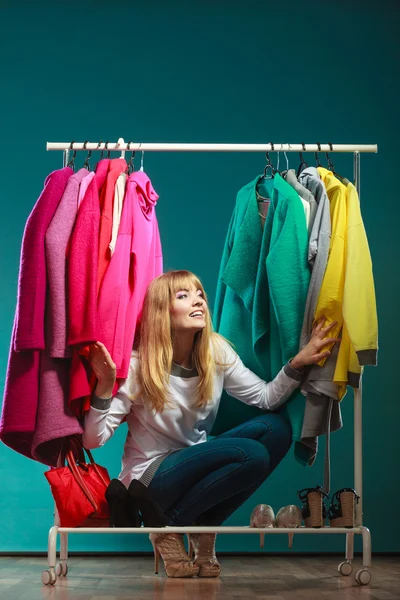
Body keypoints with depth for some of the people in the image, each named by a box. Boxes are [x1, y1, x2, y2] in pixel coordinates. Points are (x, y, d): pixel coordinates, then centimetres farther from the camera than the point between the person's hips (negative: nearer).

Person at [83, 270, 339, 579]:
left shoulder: (217, 351, -2)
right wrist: (105, 386, -35)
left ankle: (203, 529, -4)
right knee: (251, 455, -27)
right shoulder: (138, 364, -17)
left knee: (277, 429, -14)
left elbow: (266, 398, -1)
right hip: (150, 478, -6)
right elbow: (93, 439, -19)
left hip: (194, 467, 7)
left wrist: (297, 364, -17)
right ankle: (167, 529, -7)